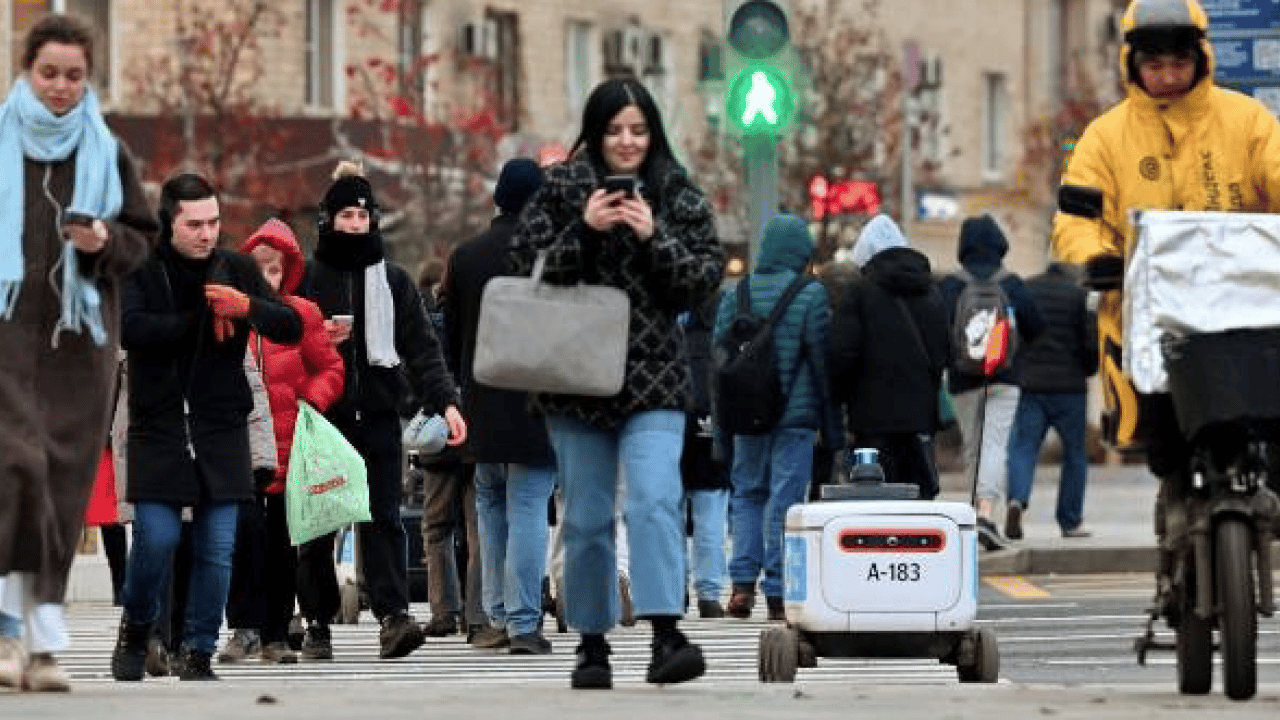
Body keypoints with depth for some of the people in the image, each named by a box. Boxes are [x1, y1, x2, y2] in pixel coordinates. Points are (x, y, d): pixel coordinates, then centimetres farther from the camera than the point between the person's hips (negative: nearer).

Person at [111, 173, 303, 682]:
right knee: (156, 538, -9)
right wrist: (201, 318, -18)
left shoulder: (237, 270, 5)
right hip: (158, 426, -2)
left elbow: (291, 329, 0)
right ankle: (135, 629, 18)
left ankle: (199, 654, 10)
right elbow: (130, 329, -19)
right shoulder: (139, 270, -2)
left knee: (217, 549, -1)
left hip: (221, 429, 2)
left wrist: (248, 307, -20)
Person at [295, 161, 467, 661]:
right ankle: (317, 624, 10)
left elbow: (421, 347, 5)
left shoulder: (393, 280, 10)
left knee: (383, 518, -9)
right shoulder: (308, 277, 6)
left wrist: (445, 401, -7)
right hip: (321, 415, 0)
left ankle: (393, 615, -17)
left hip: (378, 415, 0)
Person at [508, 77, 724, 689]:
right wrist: (584, 230, -16)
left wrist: (654, 237, -15)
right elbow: (527, 271, -3)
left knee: (655, 500, -19)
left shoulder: (678, 196, 4)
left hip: (653, 378, -1)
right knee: (586, 518, 7)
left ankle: (666, 636, -25)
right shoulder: (560, 190, 3)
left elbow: (706, 279, -1)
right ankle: (591, 643, 17)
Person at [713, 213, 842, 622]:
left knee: (746, 493, 16)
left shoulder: (734, 295, 5)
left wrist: (721, 429, 15)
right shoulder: (811, 297, -6)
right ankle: (778, 595, -1)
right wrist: (832, 430, 3)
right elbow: (823, 363, -4)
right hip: (796, 416, -3)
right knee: (786, 499, 0)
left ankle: (743, 583, 2)